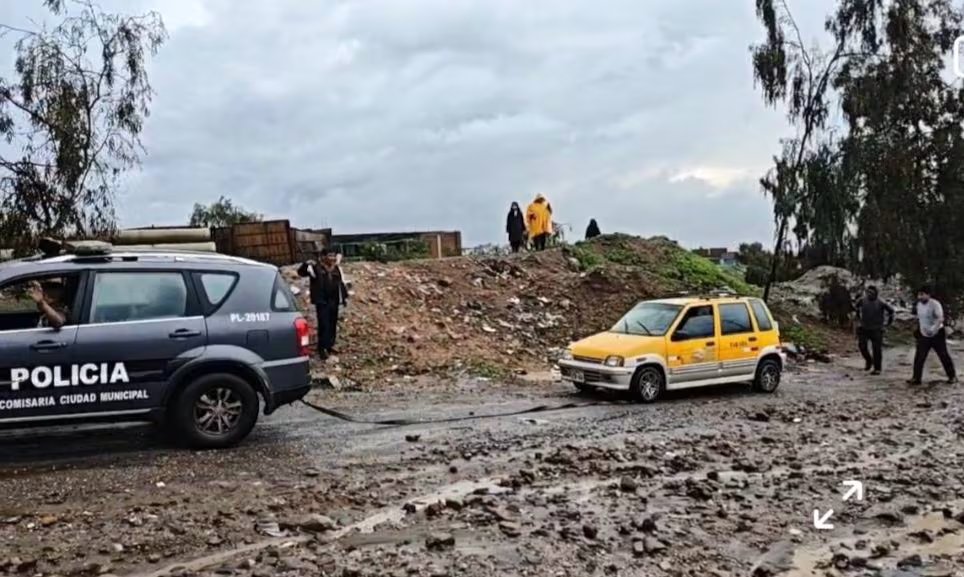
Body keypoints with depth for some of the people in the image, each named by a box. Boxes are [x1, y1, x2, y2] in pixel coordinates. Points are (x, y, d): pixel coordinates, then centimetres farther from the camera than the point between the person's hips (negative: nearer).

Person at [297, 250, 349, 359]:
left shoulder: (337, 269, 11)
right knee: (324, 325, -9)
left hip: (334, 301, 6)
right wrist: (306, 264, -33)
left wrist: (345, 297, 18)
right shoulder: (316, 268, -6)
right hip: (322, 301, -6)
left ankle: (330, 346, 26)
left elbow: (342, 283, 19)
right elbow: (301, 272, -14)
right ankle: (322, 349, -1)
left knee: (333, 324, 12)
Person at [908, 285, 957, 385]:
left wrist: (933, 329, -37)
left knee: (944, 356, 6)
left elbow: (940, 318, -26)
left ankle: (952, 376, 21)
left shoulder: (935, 304, -18)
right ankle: (916, 378, 4)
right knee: (919, 357, 0)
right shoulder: (919, 304, 4)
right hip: (924, 335, 6)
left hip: (937, 334, -6)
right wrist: (918, 329, 16)